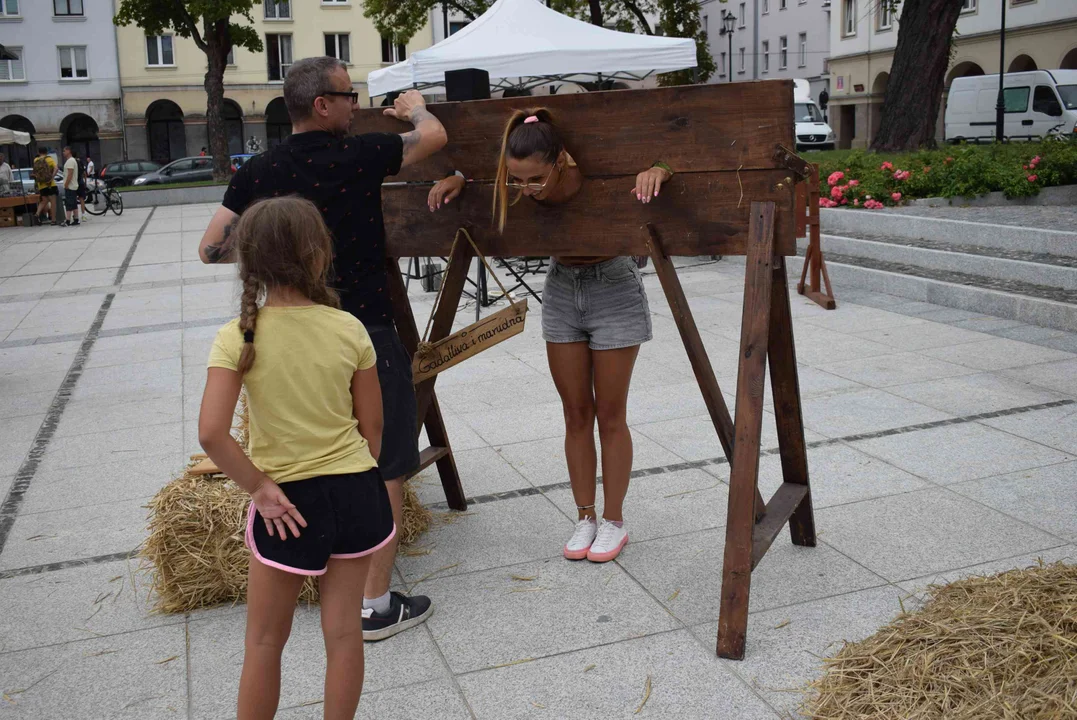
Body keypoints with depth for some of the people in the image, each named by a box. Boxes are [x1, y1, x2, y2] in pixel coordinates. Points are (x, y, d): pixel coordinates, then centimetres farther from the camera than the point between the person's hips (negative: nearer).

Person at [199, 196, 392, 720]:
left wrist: (260, 488, -11)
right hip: (356, 492, 2)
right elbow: (372, 427, 0)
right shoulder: (349, 330, -8)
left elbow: (211, 433, -23)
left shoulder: (238, 337, -14)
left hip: (287, 503, -2)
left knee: (264, 642, 17)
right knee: (344, 632, 16)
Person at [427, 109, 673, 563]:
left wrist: (655, 171, -41)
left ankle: (614, 520, 20)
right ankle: (585, 518, 22)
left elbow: (672, 162, -19)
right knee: (576, 415, 10)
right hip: (561, 291, 4)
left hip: (613, 291, -4)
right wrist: (457, 180, -15)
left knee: (609, 415, 5)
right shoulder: (523, 188, -16)